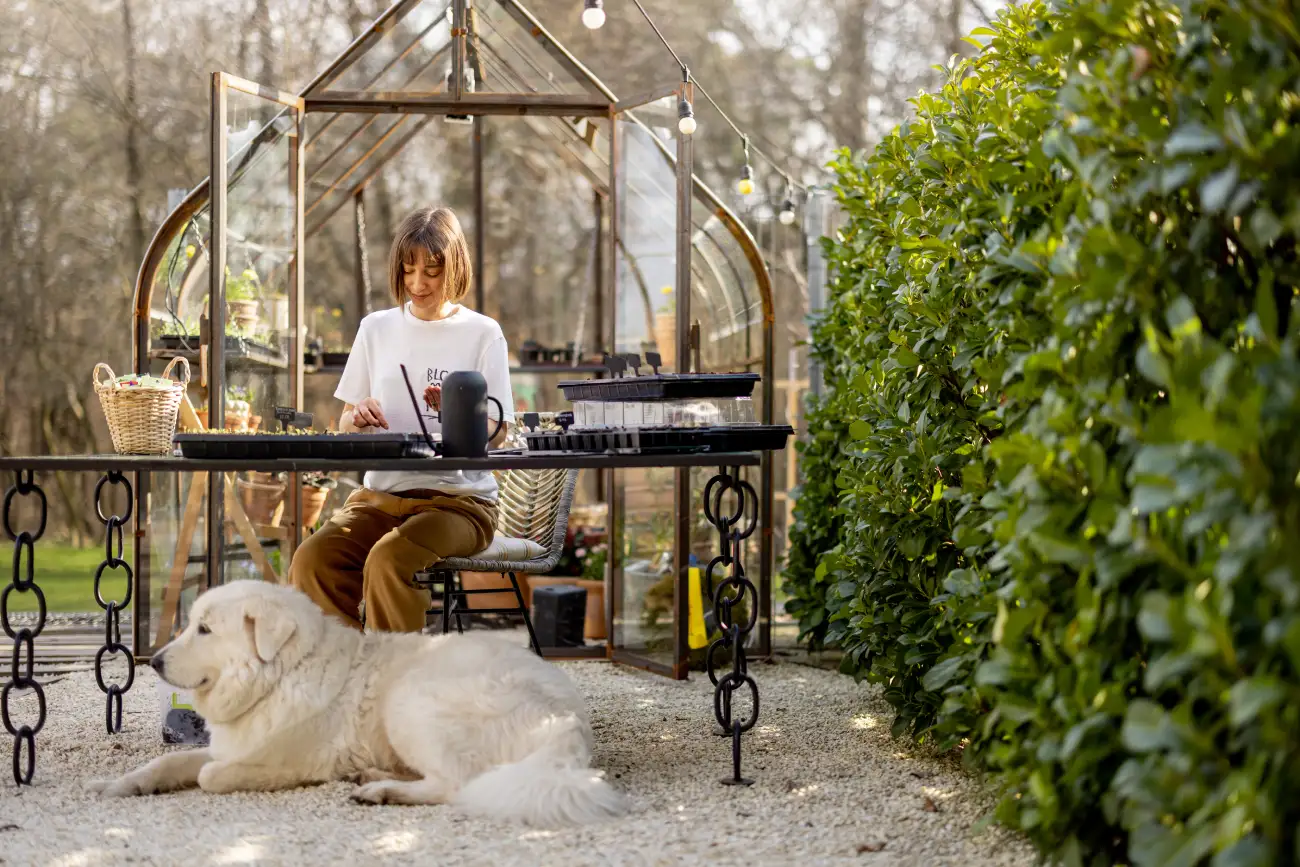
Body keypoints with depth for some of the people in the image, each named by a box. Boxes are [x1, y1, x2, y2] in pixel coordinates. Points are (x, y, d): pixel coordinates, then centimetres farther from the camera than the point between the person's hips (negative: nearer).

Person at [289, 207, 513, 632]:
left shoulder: (482, 334, 3)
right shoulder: (376, 329, 14)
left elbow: (495, 434, -3)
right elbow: (344, 426, 16)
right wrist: (358, 418, -8)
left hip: (458, 498, -4)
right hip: (380, 495, 4)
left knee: (388, 561, -34)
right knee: (311, 561, -26)